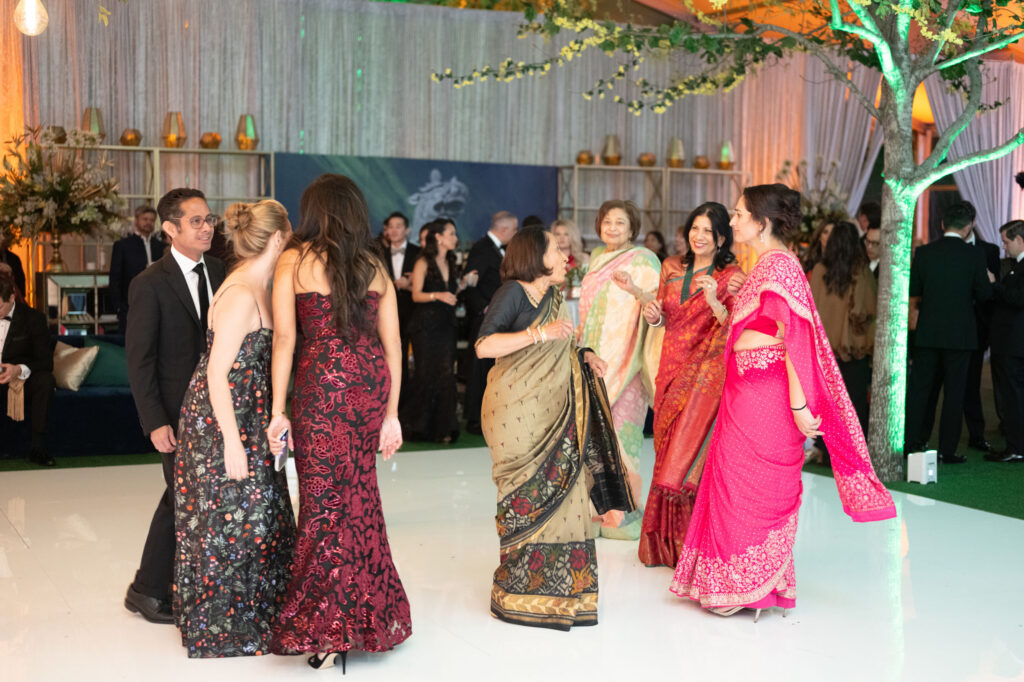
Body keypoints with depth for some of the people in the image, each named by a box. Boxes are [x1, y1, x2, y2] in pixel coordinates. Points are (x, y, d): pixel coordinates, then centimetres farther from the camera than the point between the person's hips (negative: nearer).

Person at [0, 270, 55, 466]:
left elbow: (46, 361, -11)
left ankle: (38, 446, -30)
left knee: (45, 380, -34)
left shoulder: (33, 318, -6)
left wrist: (20, 369, -32)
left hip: (24, 380, -1)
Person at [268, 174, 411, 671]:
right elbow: (392, 345, 9)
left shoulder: (293, 262, 1)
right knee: (359, 493, 15)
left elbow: (284, 339, -5)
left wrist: (278, 412, -3)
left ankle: (328, 628, 7)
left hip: (322, 382, -4)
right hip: (372, 382, 4)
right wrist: (391, 415, 13)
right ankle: (367, 615, 25)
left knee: (324, 500, 2)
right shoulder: (376, 268, 12)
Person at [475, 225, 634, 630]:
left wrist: (582, 356, 9)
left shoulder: (552, 298, 15)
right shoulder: (514, 293, -10)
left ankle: (556, 588, 17)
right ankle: (519, 594, 8)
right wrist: (540, 333, -24)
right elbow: (484, 346, -20)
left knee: (562, 495, 6)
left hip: (552, 412, 8)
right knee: (529, 499, -3)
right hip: (518, 412, -8)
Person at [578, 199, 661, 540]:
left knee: (619, 428, -8)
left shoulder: (643, 260, -7)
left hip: (623, 359, -7)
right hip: (593, 357, 7)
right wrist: (580, 334, 18)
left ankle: (624, 512, -1)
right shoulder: (597, 258, 16)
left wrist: (634, 289, -33)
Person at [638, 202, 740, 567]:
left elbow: (733, 330, -13)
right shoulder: (672, 267, 10)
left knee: (689, 453, -10)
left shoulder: (731, 277, -5)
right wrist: (654, 314, -4)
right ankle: (666, 541, 19)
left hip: (706, 372, -5)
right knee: (668, 451, 9)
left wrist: (714, 302, -29)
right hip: (673, 368, 5)